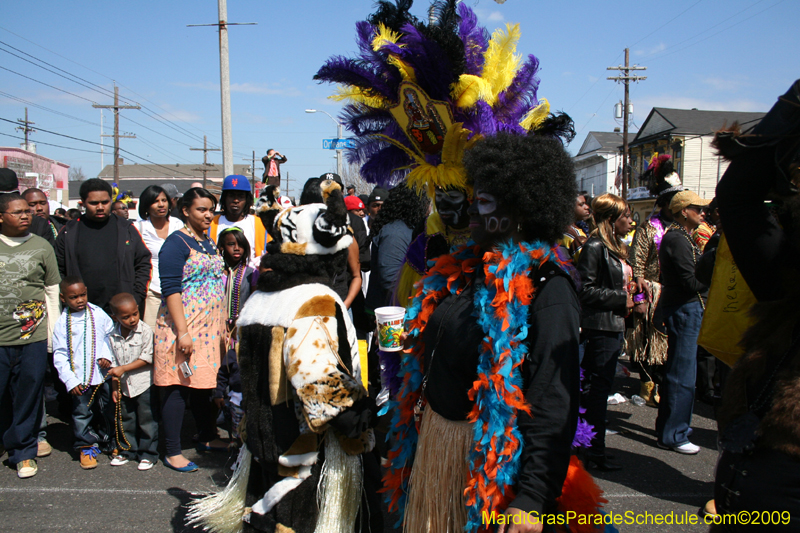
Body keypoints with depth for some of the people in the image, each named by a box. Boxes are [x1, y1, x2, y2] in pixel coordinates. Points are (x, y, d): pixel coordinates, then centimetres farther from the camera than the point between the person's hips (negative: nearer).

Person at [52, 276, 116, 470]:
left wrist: (107, 356, -9)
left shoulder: (98, 314, -1)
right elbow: (59, 354, -3)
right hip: (79, 379, -1)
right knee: (82, 412, 4)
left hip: (103, 374, 1)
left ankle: (109, 440, 31)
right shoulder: (62, 323, -5)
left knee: (107, 410, 13)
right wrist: (70, 380, -10)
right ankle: (86, 446, 20)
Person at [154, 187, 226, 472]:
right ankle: (172, 452, 7)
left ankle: (208, 437, 28)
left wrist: (221, 326, 17)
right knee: (178, 385, -2)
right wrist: (182, 332, -21)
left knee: (204, 383, 15)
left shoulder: (209, 243, 15)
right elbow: (170, 289, -15)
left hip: (209, 326, 7)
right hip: (182, 324, -7)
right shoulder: (177, 243, -9)